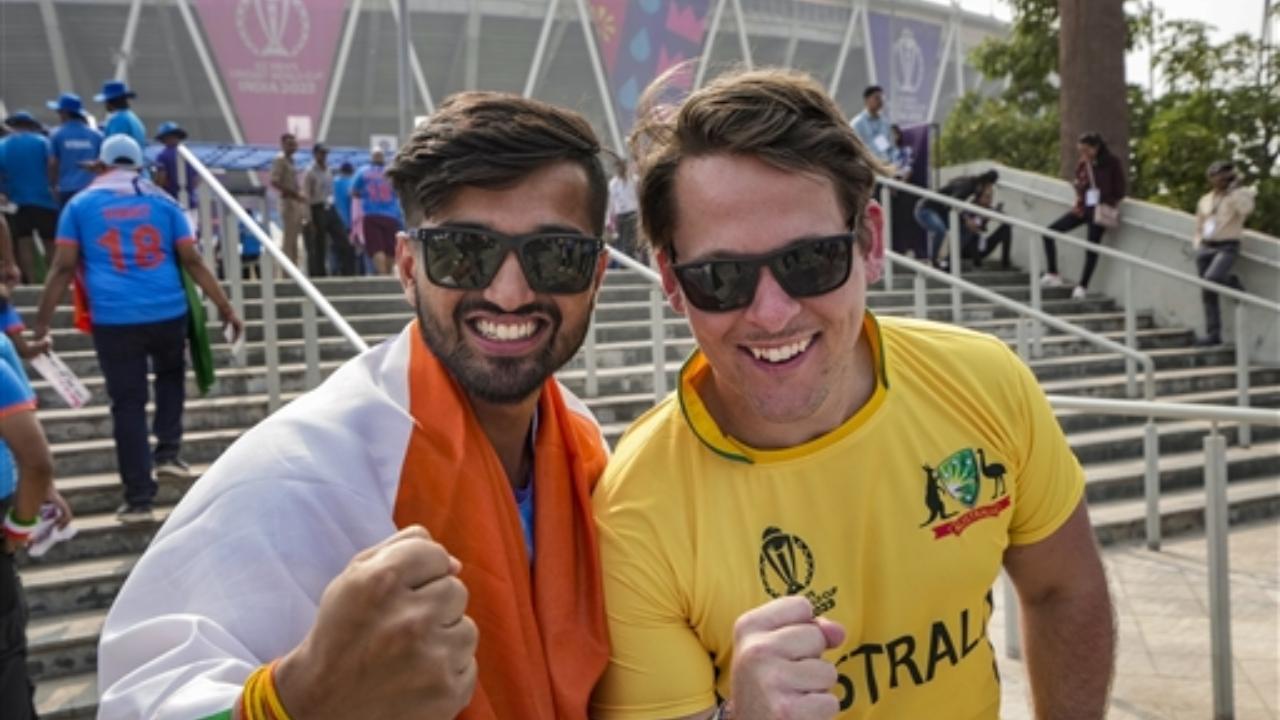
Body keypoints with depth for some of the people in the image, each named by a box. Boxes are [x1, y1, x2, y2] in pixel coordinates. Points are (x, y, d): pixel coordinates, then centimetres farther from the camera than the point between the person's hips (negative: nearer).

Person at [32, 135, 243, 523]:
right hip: (168, 313, 1)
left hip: (113, 320, -1)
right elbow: (192, 260, 4)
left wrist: (42, 321, 6)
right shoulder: (162, 201, 10)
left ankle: (139, 499, 7)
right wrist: (224, 306, 8)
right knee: (170, 375, 29)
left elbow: (64, 267, 2)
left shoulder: (81, 204, 8)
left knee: (127, 404, 4)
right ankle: (168, 453, 17)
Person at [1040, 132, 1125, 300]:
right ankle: (1053, 274, -1)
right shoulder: (1082, 165, 6)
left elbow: (1119, 191, -3)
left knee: (1092, 248, -3)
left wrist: (1109, 208, -10)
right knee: (1049, 232, -6)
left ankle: (1083, 286, 10)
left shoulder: (1112, 163, -7)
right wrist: (1079, 203, 2)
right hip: (1083, 208, 5)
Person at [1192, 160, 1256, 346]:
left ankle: (1233, 283, 1)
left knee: (1211, 278, -31)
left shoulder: (1238, 195, 1)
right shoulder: (1204, 201, 16)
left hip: (1227, 248, -5)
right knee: (1207, 294, -1)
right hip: (1205, 247, 5)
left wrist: (1236, 189, -17)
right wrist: (1197, 244, 11)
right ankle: (1213, 334, 3)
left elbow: (1246, 209, -23)